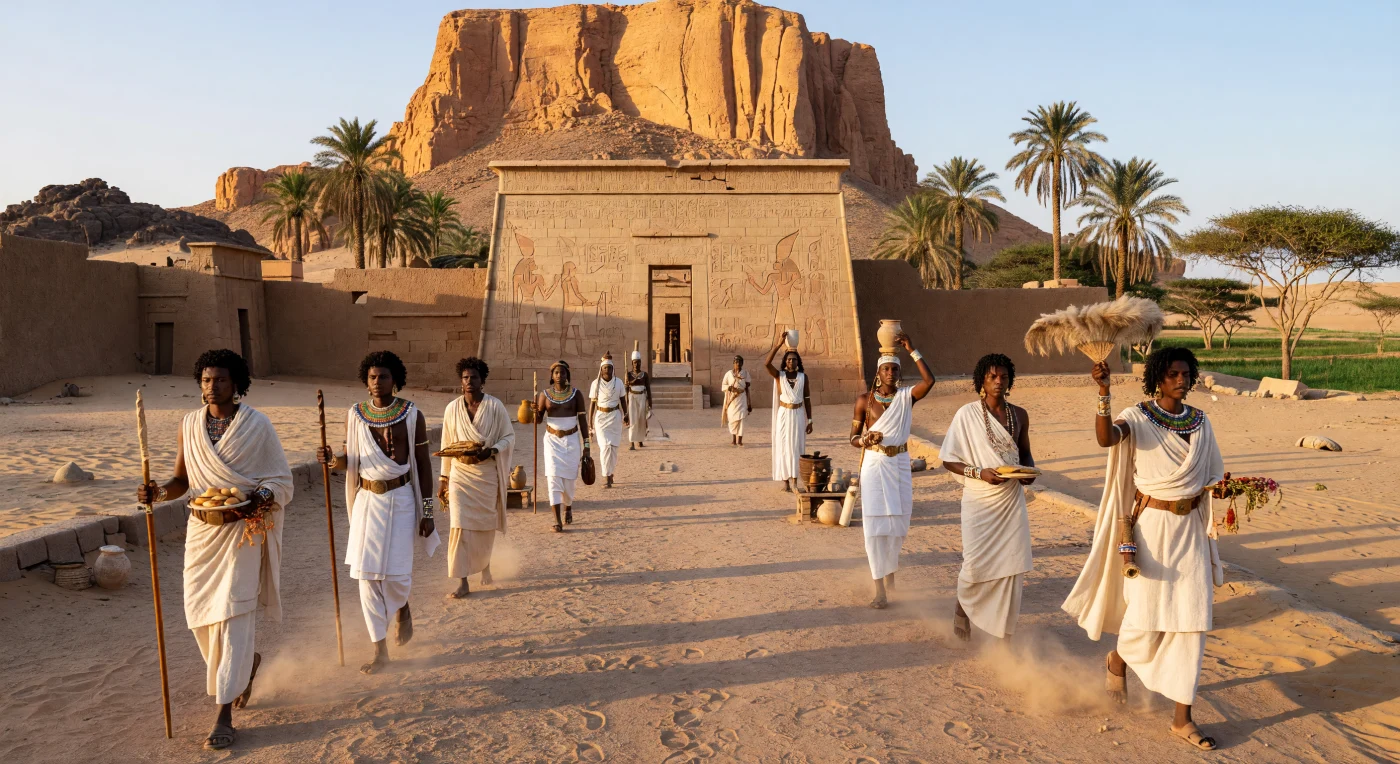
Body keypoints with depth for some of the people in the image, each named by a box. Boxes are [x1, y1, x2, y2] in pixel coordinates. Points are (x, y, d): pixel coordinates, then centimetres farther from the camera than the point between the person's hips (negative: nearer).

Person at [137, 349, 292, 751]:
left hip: (243, 529, -5)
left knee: (232, 614, -8)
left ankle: (224, 717, -1)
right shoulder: (190, 424, 3)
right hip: (202, 529, 5)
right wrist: (159, 492, -12)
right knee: (200, 612, 9)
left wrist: (258, 499, -24)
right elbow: (182, 479, 8)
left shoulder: (257, 424, -8)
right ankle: (247, 662, 41)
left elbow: (281, 479, -5)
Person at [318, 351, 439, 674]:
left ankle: (402, 607, 32)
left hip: (400, 500, -2)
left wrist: (427, 512, -3)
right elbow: (352, 462, 10)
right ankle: (380, 650, 13)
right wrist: (332, 460, -14)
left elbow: (423, 464, -1)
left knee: (396, 573, -6)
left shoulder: (412, 415, -5)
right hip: (366, 501, 3)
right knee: (367, 575, 1)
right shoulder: (355, 415, 2)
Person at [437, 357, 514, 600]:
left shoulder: (495, 406, -6)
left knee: (486, 525, 11)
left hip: (487, 474, 0)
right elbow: (447, 446, 7)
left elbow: (509, 437, -1)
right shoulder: (453, 408, 1)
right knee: (460, 526, -9)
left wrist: (490, 451, -20)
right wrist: (443, 479, 8)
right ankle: (462, 582, -4)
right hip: (460, 474, 1)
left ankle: (484, 564, 40)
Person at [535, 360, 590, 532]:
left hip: (571, 440, 0)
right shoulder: (545, 394, -1)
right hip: (552, 440, 0)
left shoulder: (575, 394, -2)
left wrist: (586, 443, -2)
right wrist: (536, 411, -19)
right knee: (553, 477, -9)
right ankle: (557, 520, -10)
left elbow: (582, 419, 0)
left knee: (569, 478, 6)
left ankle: (568, 507, 36)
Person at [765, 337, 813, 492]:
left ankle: (794, 482, 6)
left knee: (796, 447, 3)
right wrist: (778, 345, -29)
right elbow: (767, 363, -23)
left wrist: (809, 420, 1)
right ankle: (785, 481, 9)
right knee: (783, 447, 1)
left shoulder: (803, 376, 1)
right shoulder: (779, 375, -4)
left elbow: (807, 399, 4)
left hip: (798, 415, 1)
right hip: (784, 415, -1)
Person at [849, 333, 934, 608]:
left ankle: (889, 568, 39)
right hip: (873, 465, -2)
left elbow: (929, 381, -22)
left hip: (900, 465, 2)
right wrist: (866, 440, -21)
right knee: (875, 524, -5)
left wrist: (912, 350, -21)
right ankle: (880, 589, 0)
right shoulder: (864, 399, -3)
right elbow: (853, 437, 1)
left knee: (898, 523, 10)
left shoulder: (906, 396, -2)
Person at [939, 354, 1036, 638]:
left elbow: (1025, 453, 17)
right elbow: (949, 460, -6)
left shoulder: (1019, 415, 5)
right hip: (980, 501, -3)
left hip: (1012, 500, 3)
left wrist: (1029, 472, -5)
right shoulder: (967, 414, -7)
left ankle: (1002, 629, 16)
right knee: (976, 563, -4)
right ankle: (964, 604, 29)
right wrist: (979, 473, -20)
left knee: (1011, 564, 1)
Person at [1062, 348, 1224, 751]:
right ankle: (1118, 658, 36)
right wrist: (1104, 392, -44)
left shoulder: (1200, 421, 6)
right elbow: (1106, 438, -32)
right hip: (1151, 525, -4)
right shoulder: (1138, 417, -10)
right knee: (1146, 615, -1)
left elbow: (1207, 480, 15)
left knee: (1192, 620, 1)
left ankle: (1182, 718, 10)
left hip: (1190, 529, 4)